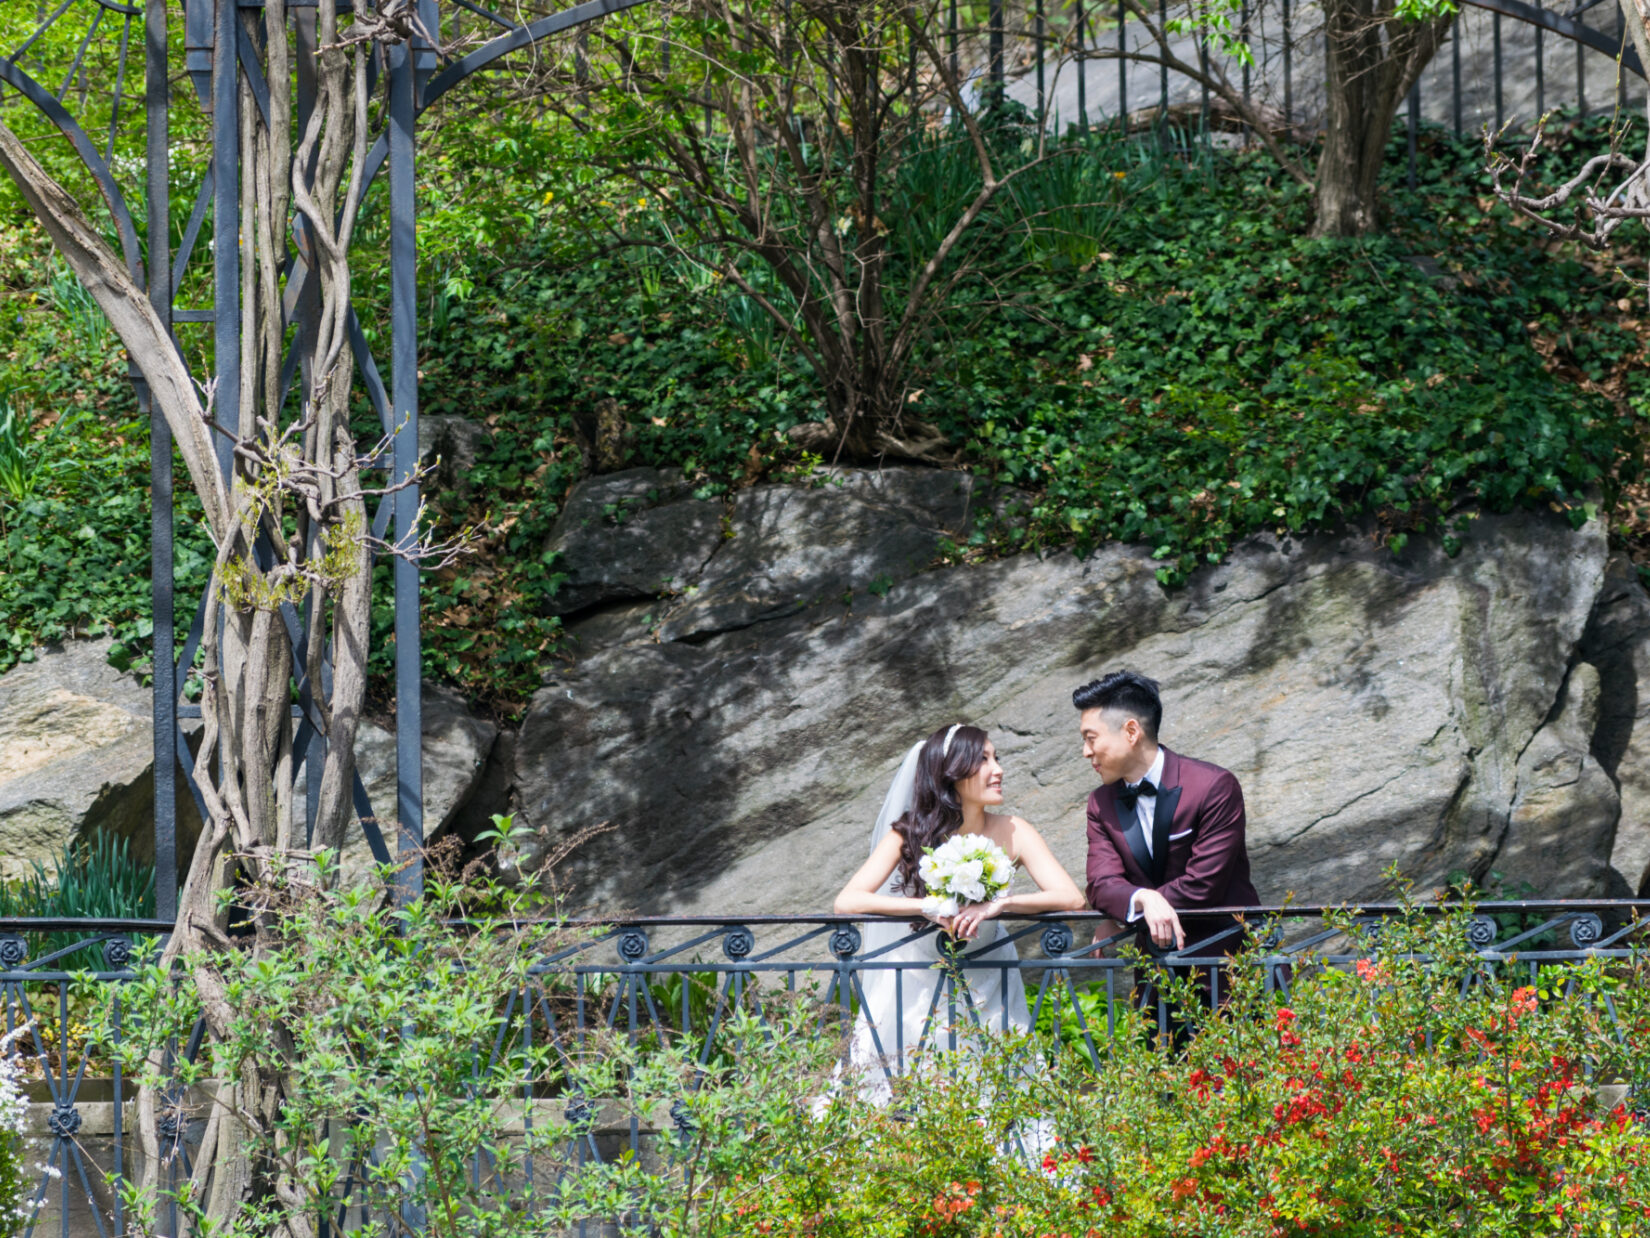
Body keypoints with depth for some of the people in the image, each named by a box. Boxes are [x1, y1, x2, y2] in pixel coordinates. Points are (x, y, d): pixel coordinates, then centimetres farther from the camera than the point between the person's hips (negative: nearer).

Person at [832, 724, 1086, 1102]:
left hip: (985, 995, 1)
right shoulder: (908, 834, -13)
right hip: (915, 989, -1)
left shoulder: (1011, 833, -10)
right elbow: (847, 902, -23)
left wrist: (1000, 904, -34)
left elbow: (1071, 897, -20)